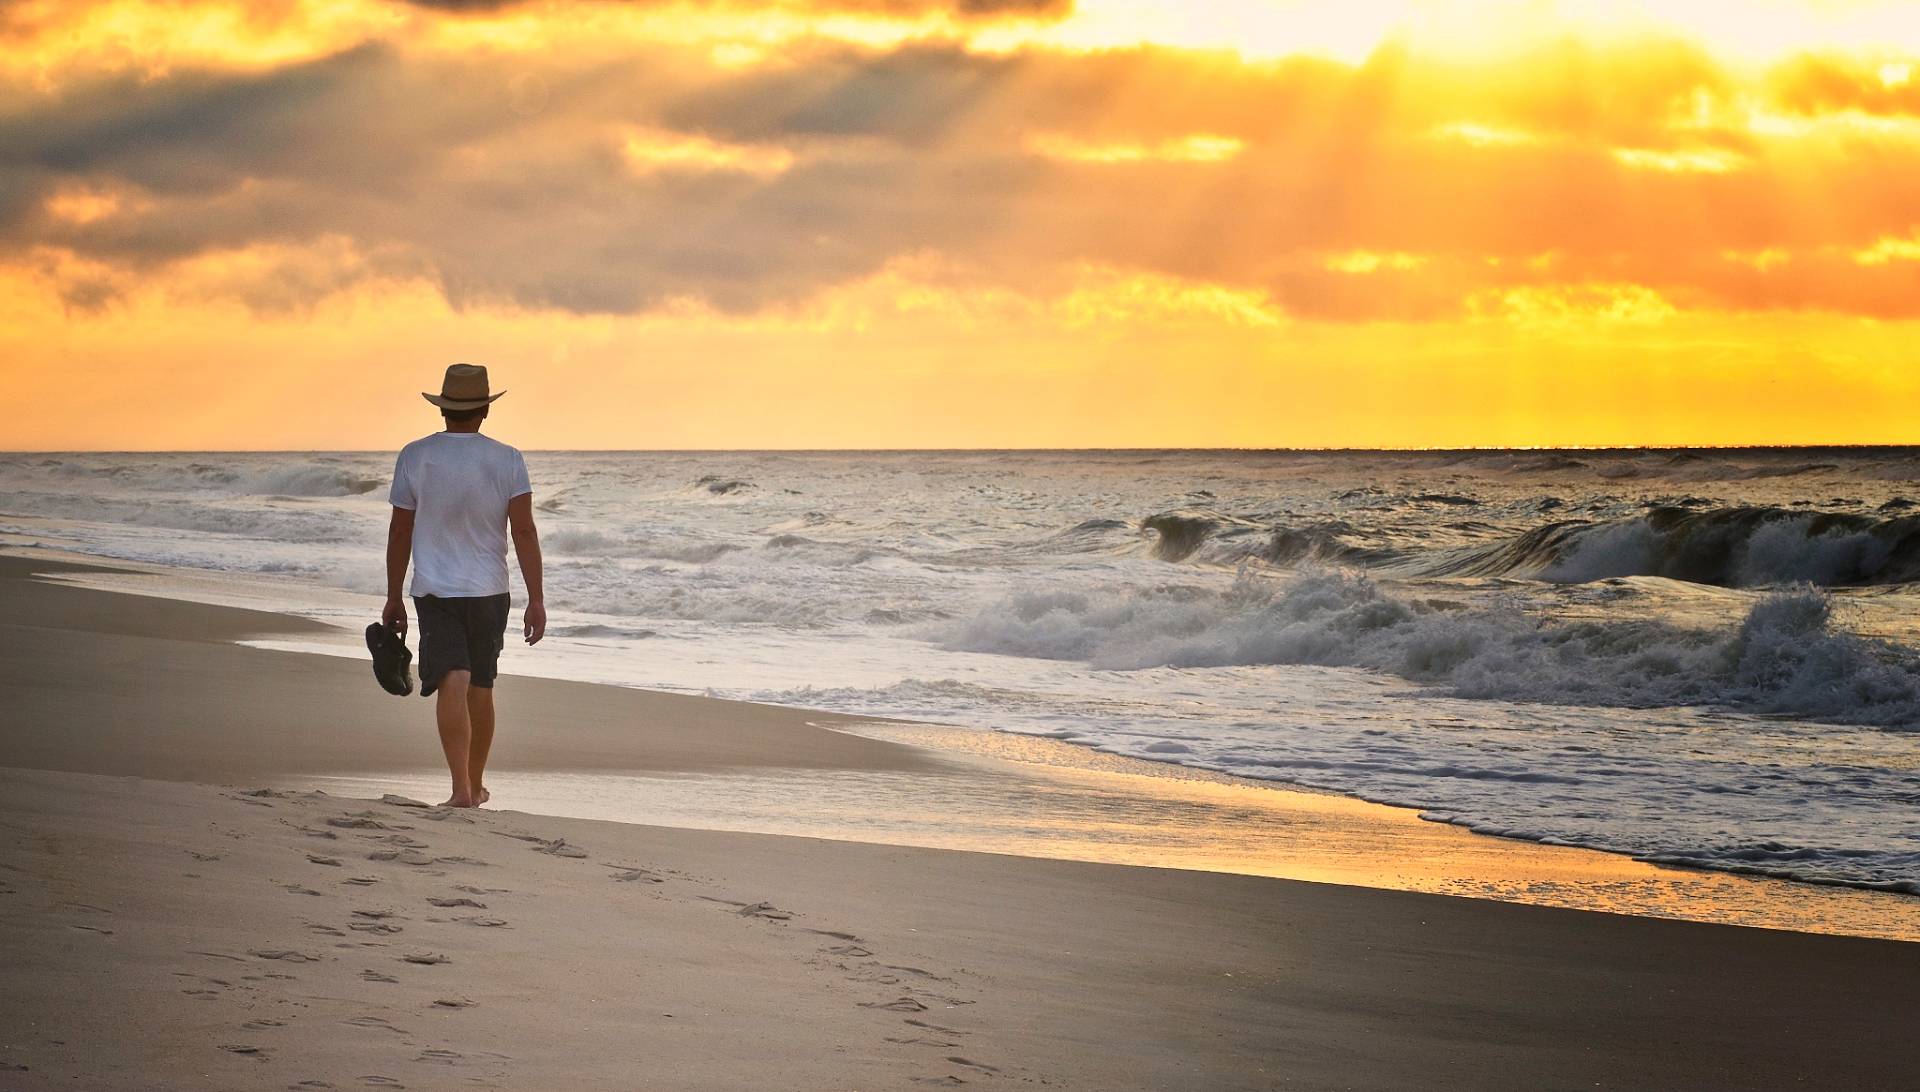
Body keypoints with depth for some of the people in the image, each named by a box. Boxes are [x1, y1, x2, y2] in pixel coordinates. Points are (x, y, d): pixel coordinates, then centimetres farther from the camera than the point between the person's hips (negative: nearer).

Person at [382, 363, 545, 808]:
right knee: (481, 688, 16)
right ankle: (476, 784, 30)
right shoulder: (507, 460, -3)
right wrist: (536, 600, -8)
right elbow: (524, 531, -9)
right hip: (489, 590, 2)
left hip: (434, 590, -2)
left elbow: (400, 532, 0)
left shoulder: (415, 457, -3)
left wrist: (394, 598, 8)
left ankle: (461, 787, -24)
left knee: (452, 685, -10)